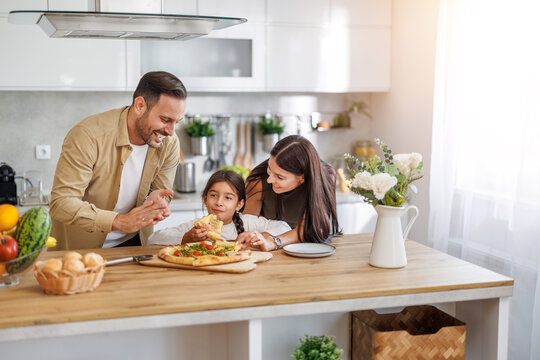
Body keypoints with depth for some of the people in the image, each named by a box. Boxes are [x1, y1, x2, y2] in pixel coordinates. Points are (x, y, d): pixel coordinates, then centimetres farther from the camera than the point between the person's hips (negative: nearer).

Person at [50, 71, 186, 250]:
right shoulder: (89, 134, -23)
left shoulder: (169, 143, -7)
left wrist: (156, 200, -23)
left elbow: (163, 193, 3)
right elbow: (61, 203, -25)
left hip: (133, 243, 4)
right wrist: (120, 221, -37)